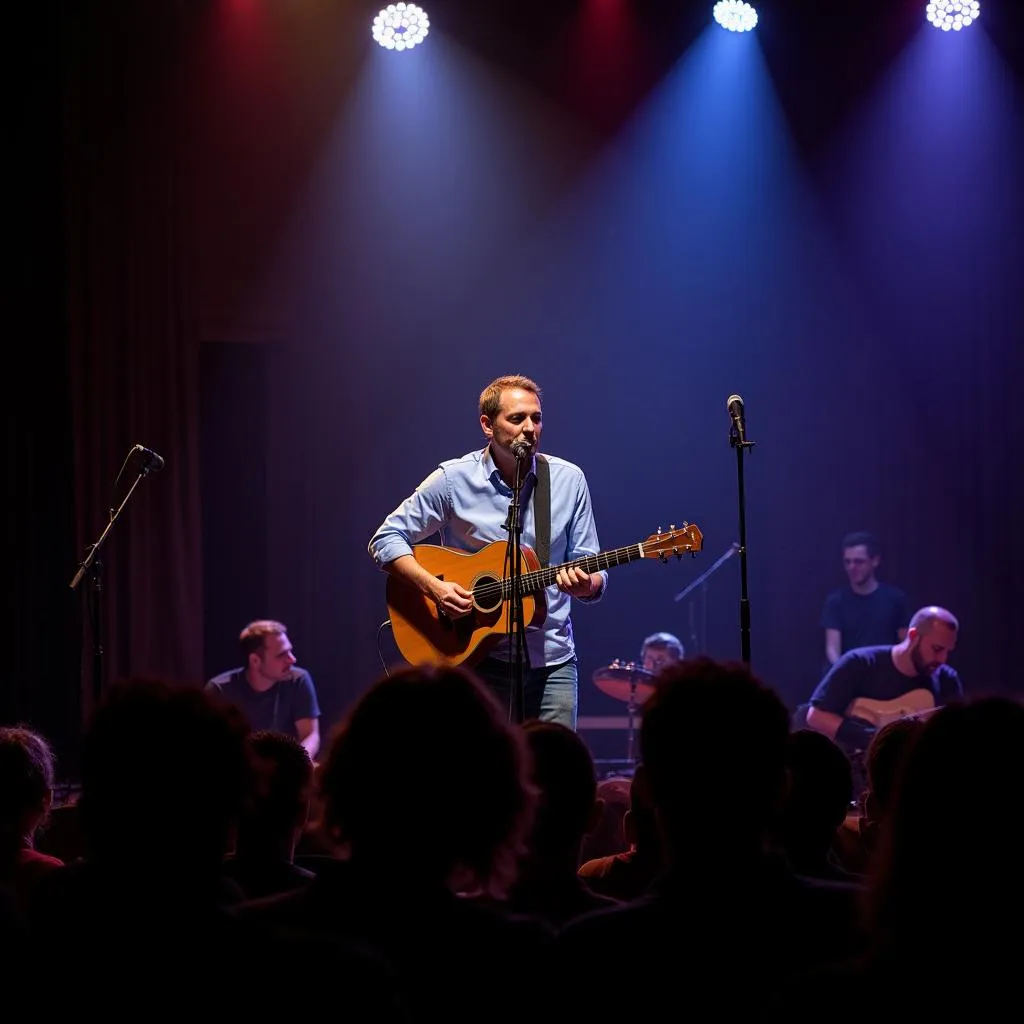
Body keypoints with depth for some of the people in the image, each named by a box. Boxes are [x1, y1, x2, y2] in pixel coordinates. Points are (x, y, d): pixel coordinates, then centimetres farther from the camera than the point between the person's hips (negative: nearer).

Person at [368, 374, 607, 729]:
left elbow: (595, 577, 7)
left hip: (552, 661, 2)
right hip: (482, 658, -2)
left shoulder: (568, 479, 4)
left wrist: (585, 585, -17)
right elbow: (385, 540, 0)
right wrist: (433, 587, -15)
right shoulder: (454, 480, -3)